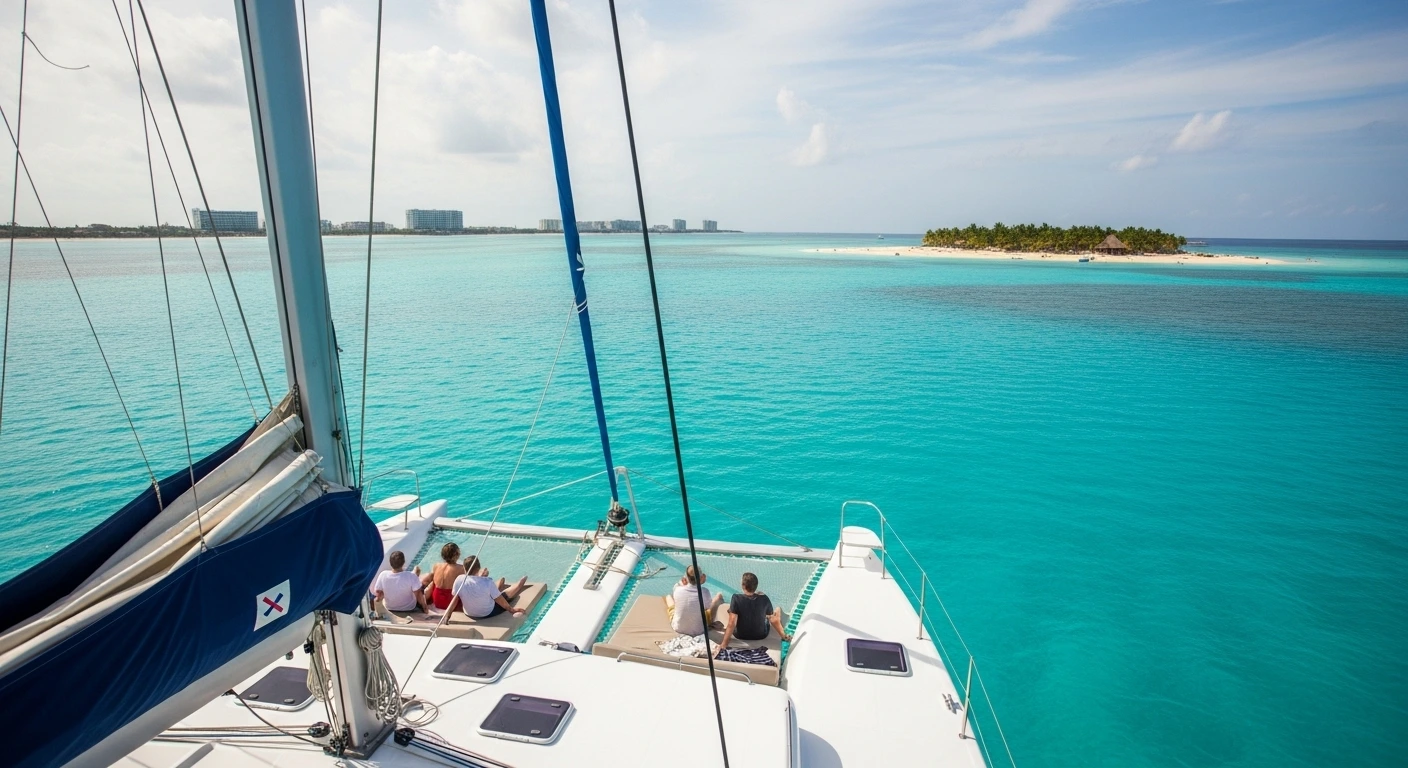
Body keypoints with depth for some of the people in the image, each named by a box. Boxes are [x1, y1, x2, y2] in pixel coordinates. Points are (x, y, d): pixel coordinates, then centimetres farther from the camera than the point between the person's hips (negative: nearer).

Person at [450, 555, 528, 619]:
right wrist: (511, 609, -2)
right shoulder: (488, 582, -31)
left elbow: (455, 598, -10)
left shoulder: (459, 580, -22)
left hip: (468, 614, 4)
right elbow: (499, 599, -18)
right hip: (488, 613, -4)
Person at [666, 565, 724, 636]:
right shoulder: (704, 592, -26)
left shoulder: (678, 590, -23)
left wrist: (682, 584, -5)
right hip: (699, 631, -1)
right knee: (719, 596, 12)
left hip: (677, 628, 1)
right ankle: (711, 622, 40)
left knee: (668, 597, 25)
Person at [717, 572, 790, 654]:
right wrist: (784, 636, 4)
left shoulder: (736, 598, -28)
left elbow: (732, 624, -28)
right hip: (761, 635, 1)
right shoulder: (764, 599, -22)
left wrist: (724, 643, -21)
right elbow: (774, 620, -11)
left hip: (741, 636, 0)